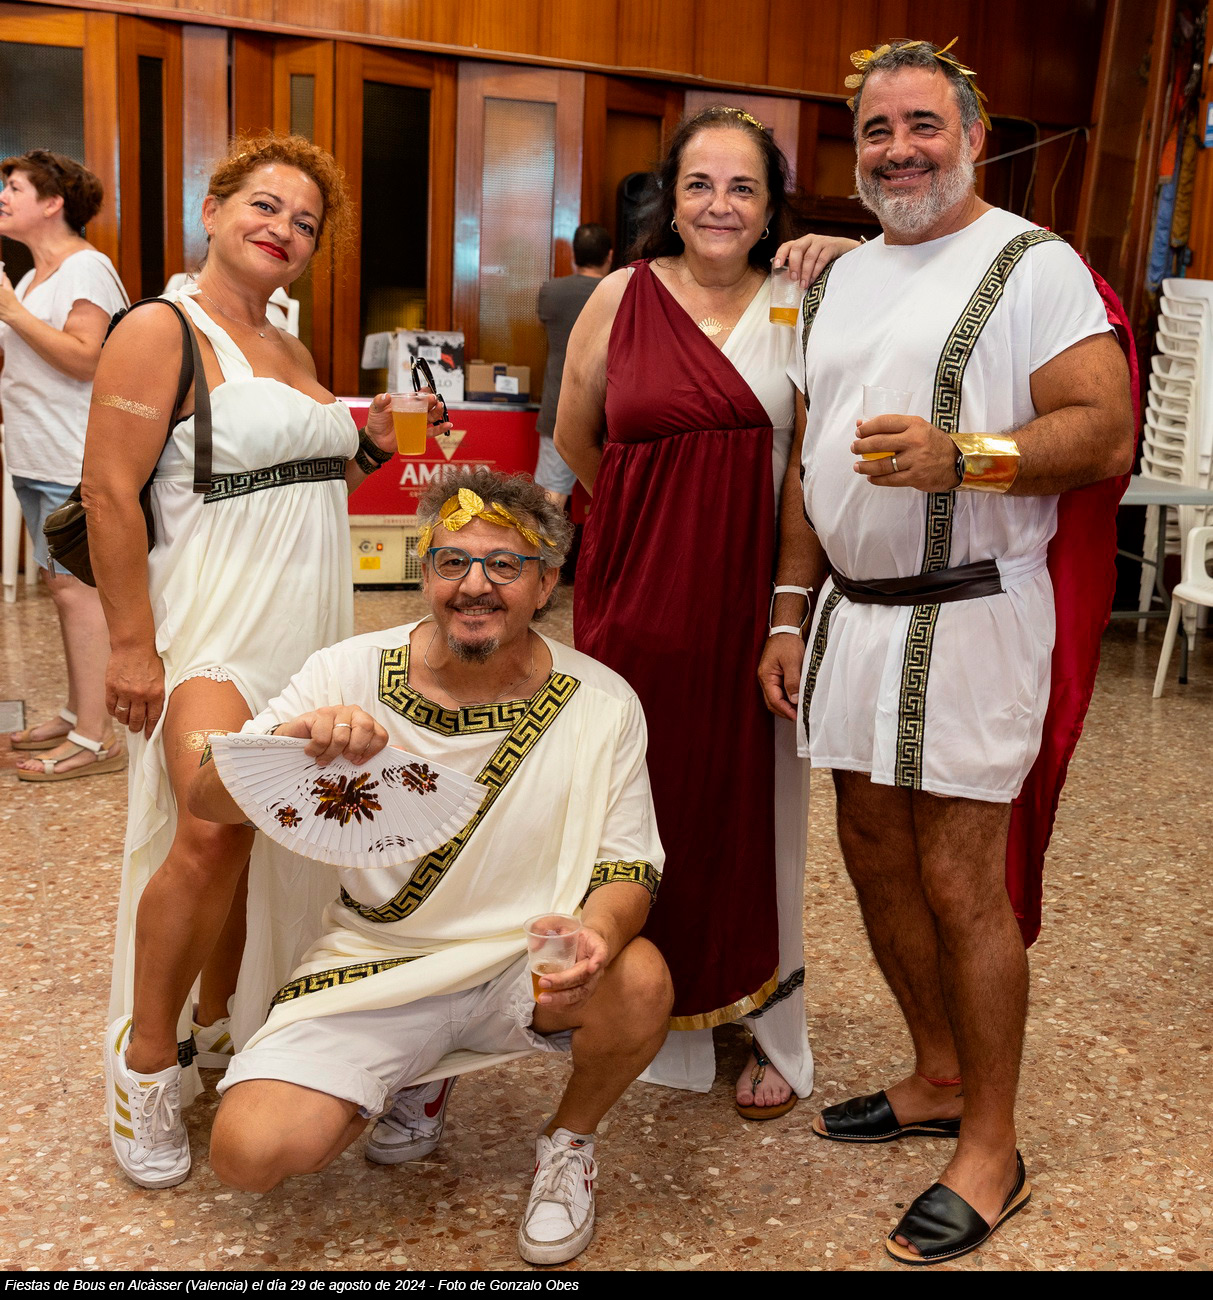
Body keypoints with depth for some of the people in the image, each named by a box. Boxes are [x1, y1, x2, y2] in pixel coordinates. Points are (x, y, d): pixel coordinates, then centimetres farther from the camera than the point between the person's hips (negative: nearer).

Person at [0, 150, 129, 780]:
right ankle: (77, 712, 21)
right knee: (61, 583, 12)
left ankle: (95, 739, -6)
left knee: (76, 586, -9)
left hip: (74, 460, -10)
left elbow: (84, 357, -20)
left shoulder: (85, 268, -9)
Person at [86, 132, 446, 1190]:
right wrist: (131, 643, -18)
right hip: (209, 627, -8)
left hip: (307, 626, 8)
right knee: (212, 828, -22)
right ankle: (146, 1062, -4)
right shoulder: (160, 332, -7)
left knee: (269, 838, 7)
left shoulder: (290, 351, 17)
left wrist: (368, 450, 7)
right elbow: (110, 490, -13)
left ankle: (216, 1026, 25)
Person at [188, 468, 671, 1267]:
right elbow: (209, 802, -10)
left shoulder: (599, 704, -8)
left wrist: (596, 936, -30)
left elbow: (628, 864, -5)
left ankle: (570, 1142, 4)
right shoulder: (351, 674, -8)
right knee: (251, 1151, -18)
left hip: (527, 963, 0)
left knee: (641, 982, -31)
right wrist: (290, 741, -34)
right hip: (375, 963, 1)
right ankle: (416, 1084, 16)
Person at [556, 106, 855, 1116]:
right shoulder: (623, 296, 2)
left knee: (757, 801, 8)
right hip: (639, 582, 0)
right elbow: (575, 439, 11)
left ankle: (773, 1035, 24)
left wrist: (852, 264, -7)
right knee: (646, 797, 7)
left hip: (755, 586, 1)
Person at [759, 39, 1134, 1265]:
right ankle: (938, 1078, 32)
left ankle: (991, 1149, 14)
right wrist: (790, 612, 13)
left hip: (969, 614, -7)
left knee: (959, 879, -3)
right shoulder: (839, 279, 16)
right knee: (875, 855, 13)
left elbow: (1107, 431, -14)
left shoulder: (1031, 266, -5)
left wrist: (962, 455, -28)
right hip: (851, 611, 7)